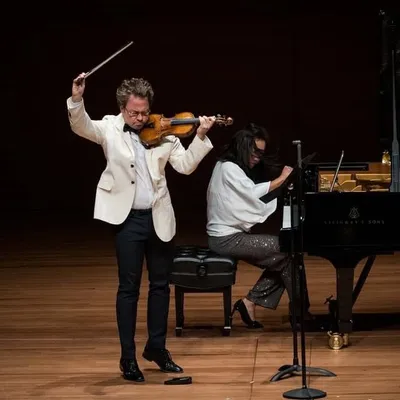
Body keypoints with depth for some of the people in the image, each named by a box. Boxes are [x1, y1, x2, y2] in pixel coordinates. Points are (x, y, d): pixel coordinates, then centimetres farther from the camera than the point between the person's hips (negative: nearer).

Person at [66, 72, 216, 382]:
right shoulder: (109, 129, -3)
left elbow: (185, 165, -4)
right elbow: (81, 127, -20)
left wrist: (200, 138, -17)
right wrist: (76, 100, -38)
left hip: (159, 217, 3)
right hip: (128, 218, -3)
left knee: (161, 285, 13)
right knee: (129, 287, 1)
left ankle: (157, 347, 29)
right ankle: (128, 357, 9)